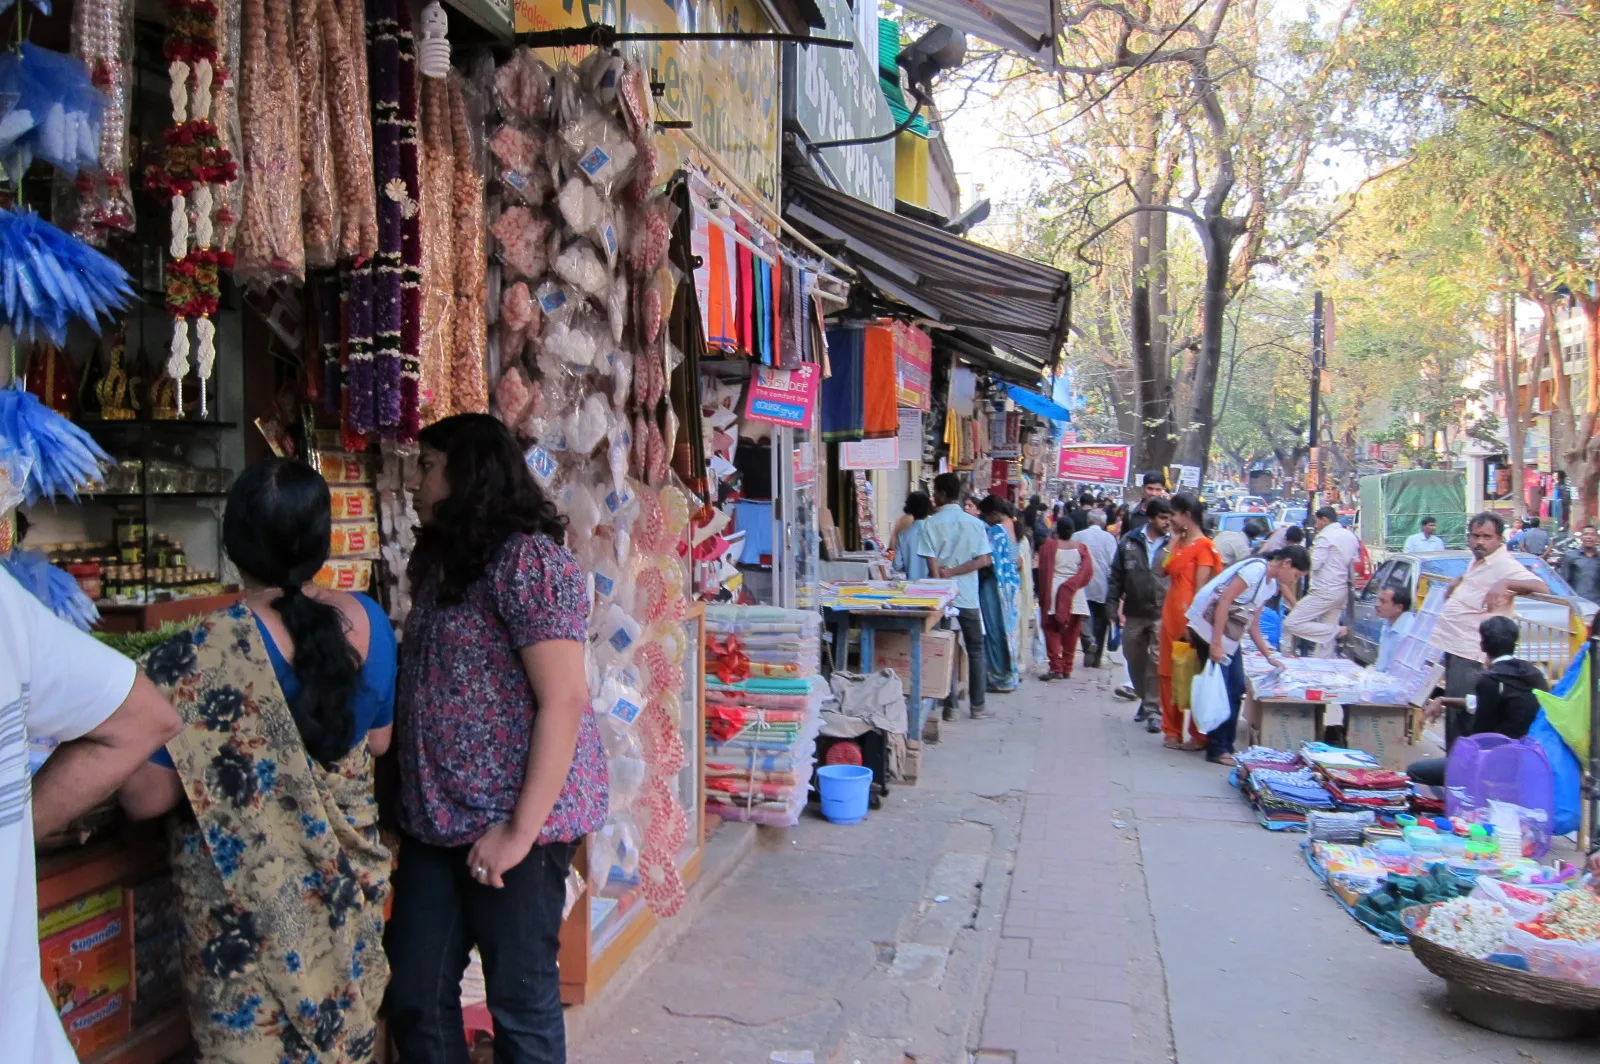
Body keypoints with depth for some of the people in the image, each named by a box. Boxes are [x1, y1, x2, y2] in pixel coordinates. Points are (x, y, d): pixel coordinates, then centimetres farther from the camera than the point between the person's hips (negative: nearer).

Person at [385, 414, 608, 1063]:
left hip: (512, 822, -8)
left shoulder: (527, 559, -14)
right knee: (415, 998, 12)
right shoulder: (439, 562, 14)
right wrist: (413, 803, 12)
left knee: (521, 1005, 6)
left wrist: (521, 829, -21)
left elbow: (563, 702, -19)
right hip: (435, 819, 8)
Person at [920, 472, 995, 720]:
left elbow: (932, 564, -11)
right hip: (968, 596, 2)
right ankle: (978, 706, 12)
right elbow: (984, 560, -7)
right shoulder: (974, 523, 0)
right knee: (976, 650, 12)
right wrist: (953, 572, -7)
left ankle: (949, 706, 6)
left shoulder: (931, 524, -6)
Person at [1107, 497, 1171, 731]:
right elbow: (1116, 576, 6)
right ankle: (1146, 699, 35)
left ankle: (1153, 709, 4)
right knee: (1134, 659, 16)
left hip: (1162, 615, -3)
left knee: (1158, 663, -4)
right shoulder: (1130, 541, 2)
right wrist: (1113, 605, 2)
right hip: (1134, 614, 3)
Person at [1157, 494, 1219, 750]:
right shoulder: (1179, 543, 14)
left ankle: (1198, 735, 7)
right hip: (1171, 615, 8)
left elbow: (1201, 588, -14)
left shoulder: (1203, 546, -11)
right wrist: (1173, 539, 4)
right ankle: (1172, 731, 19)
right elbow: (1162, 569, 4)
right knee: (1168, 676, 10)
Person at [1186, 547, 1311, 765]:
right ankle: (1217, 750, 2)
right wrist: (1216, 643, -24)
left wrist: (1269, 656, 15)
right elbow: (1224, 600, -23)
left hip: (1230, 636, 10)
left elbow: (1253, 624, 19)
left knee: (1236, 690, 10)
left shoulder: (1271, 584, 13)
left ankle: (1226, 746, 18)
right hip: (1209, 628, -10)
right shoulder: (1256, 568, -16)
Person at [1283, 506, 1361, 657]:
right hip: (1342, 590, 9)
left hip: (1324, 592, -9)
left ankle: (1336, 631, -13)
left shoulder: (1325, 536, -12)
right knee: (1324, 632, 13)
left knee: (1291, 624, -10)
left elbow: (1314, 564, -16)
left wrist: (1311, 552, 1)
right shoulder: (1351, 536, 14)